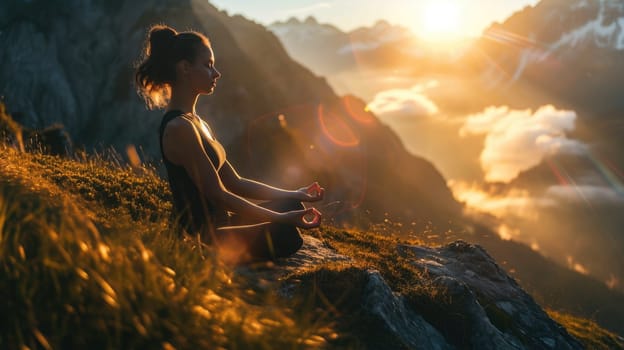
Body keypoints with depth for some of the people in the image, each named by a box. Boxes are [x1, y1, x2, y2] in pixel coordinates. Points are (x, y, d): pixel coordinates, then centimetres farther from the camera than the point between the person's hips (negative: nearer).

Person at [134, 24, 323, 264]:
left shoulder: (197, 123, 13)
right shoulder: (179, 128, -19)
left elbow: (234, 183, 12)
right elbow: (217, 195, -21)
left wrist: (294, 196, 8)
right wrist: (283, 218, -20)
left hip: (216, 226, 10)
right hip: (201, 240, -10)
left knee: (290, 204, 19)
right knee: (286, 234, -24)